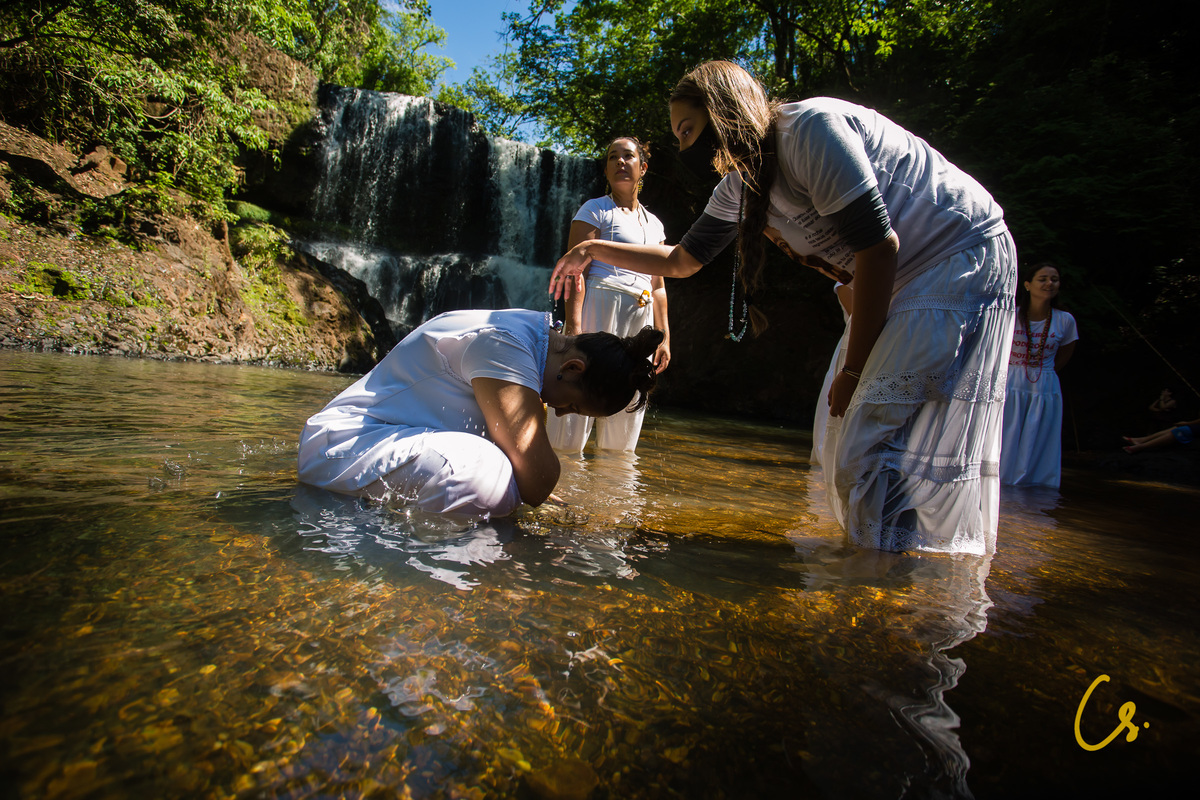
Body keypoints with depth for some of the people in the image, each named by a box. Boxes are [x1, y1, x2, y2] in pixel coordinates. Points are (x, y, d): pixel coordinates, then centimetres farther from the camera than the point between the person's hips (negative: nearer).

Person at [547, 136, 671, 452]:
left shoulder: (654, 224, 21)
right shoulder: (595, 210, 3)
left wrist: (665, 337, 16)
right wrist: (574, 328, -20)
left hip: (640, 322, 6)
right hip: (598, 311, -6)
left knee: (622, 428, 7)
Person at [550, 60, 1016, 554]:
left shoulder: (810, 127, -18)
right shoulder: (739, 184, 9)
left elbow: (878, 245, -21)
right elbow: (681, 260, 19)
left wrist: (854, 370, -16)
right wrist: (594, 249, 15)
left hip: (964, 260, -8)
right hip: (905, 282, 9)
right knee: (853, 449, 4)